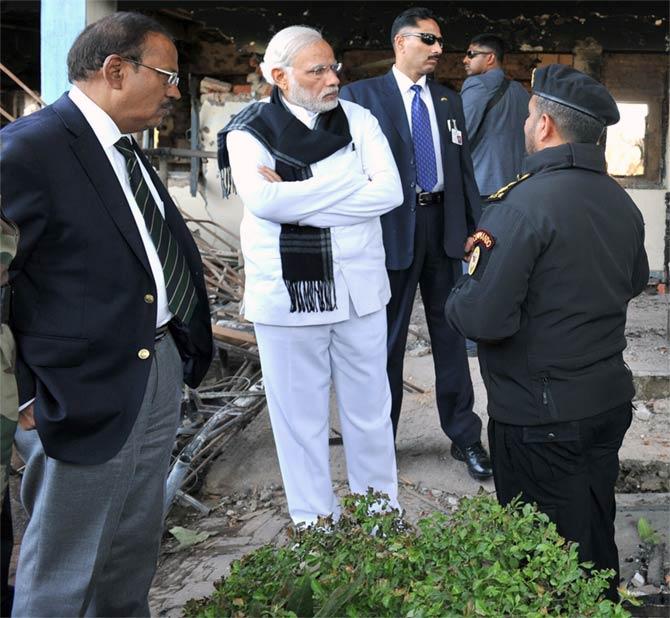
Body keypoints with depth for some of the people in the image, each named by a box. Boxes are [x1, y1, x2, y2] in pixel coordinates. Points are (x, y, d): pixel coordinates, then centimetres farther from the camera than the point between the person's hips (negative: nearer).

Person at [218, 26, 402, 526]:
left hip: (359, 291, 3)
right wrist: (355, 182, -16)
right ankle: (314, 523, 26)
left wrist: (295, 196, -15)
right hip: (286, 297, -2)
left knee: (370, 411, 14)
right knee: (300, 418, 9)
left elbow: (390, 192, -10)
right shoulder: (250, 130, -4)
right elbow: (264, 200, -22)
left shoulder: (359, 120, 3)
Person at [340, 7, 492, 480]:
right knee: (388, 336, 7)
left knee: (451, 333, 10)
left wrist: (472, 226, 4)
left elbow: (464, 167, 12)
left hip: (443, 224, 4)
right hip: (392, 226, -4)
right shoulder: (362, 95, -2)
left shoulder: (449, 100, 12)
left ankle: (464, 436, 22)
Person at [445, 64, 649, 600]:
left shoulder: (523, 205, -22)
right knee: (597, 541, 23)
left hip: (540, 417, -7)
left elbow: (484, 320, -24)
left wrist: (457, 299, -4)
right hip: (611, 399, 7)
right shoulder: (622, 203, 2)